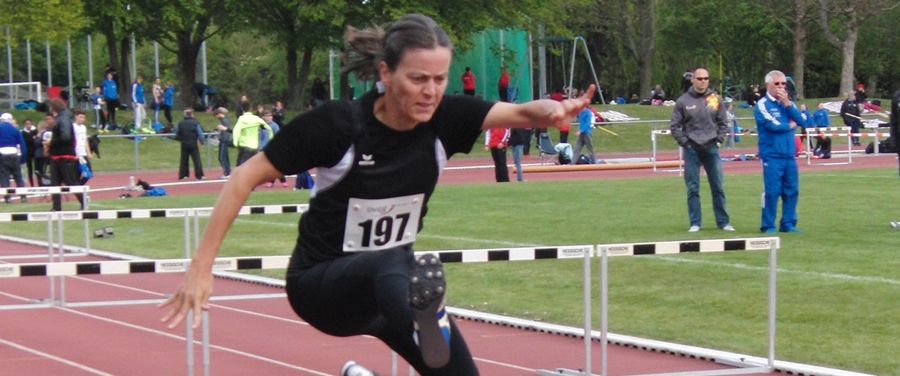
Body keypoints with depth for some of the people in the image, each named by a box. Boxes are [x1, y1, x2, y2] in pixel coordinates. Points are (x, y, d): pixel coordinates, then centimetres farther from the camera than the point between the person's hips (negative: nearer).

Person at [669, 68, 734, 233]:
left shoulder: (715, 99, 4)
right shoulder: (683, 101, -1)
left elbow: (723, 123, 11)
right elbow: (674, 126, 3)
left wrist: (718, 140, 1)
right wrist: (684, 142, -5)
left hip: (711, 149, 1)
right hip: (692, 150, -1)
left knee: (718, 187, 4)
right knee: (693, 188, 1)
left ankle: (723, 221, 11)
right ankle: (695, 223, 8)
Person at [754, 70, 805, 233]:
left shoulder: (788, 102, 17)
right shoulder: (762, 105, -3)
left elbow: (800, 120, 3)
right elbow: (772, 124, -17)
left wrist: (787, 104, -7)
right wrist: (790, 126, 0)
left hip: (789, 155, 6)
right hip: (772, 156, -6)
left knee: (792, 191, 5)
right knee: (772, 192, -7)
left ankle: (788, 224, 13)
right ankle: (768, 226, -1)